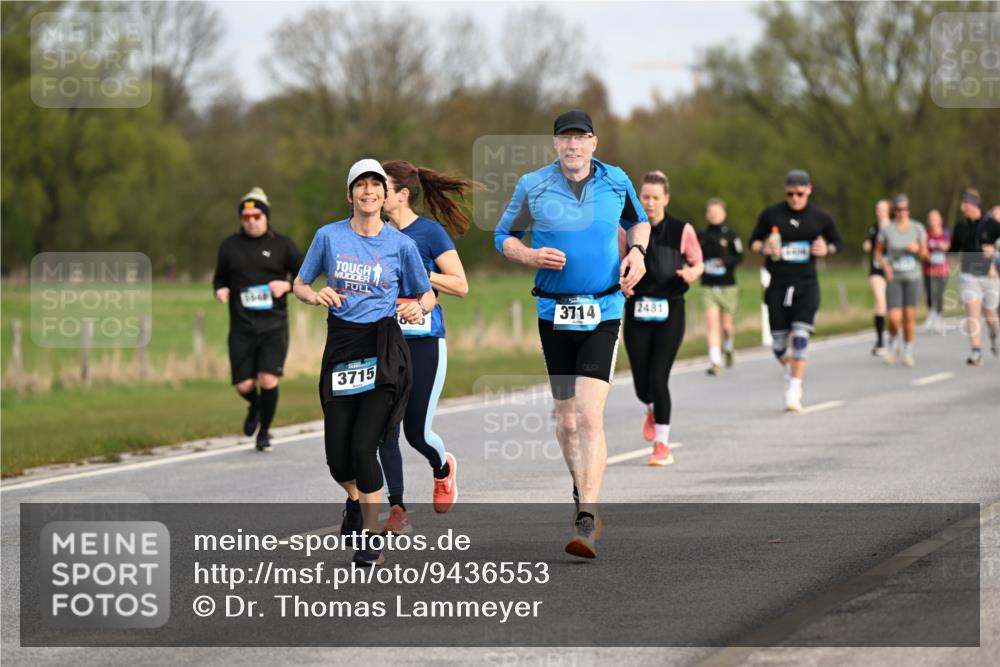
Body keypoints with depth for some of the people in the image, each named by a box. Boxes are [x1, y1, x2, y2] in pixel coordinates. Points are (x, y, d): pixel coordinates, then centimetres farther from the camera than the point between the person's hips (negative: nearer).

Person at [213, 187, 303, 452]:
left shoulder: (282, 245, 3)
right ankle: (255, 407, 35)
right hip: (242, 327, 2)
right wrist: (220, 290, -3)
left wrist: (287, 285, -11)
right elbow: (220, 278, 19)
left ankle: (264, 433, 7)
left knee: (268, 380, -13)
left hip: (273, 325, -2)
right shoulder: (229, 246, 8)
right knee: (244, 385, -2)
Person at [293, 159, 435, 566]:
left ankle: (371, 537, 3)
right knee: (338, 456, 1)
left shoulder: (401, 244, 1)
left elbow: (427, 295, 11)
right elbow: (299, 285, 12)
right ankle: (355, 502, 37)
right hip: (341, 345, 2)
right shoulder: (329, 237, 3)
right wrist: (317, 296, -10)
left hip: (383, 349, -2)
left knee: (363, 447, -13)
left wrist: (419, 308, -12)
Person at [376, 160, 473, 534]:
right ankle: (397, 510, 1)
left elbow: (460, 286, -9)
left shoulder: (430, 233, -7)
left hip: (423, 341, -5)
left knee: (418, 432, -1)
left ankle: (443, 468, 33)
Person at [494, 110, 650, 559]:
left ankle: (587, 523, -18)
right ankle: (581, 491, 37)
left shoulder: (616, 182, 3)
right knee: (566, 417, 11)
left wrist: (637, 252, 1)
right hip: (554, 312, 2)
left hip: (603, 313, -2)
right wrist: (531, 256, -12)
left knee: (590, 415, -15)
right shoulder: (532, 186, -1)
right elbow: (503, 237, 8)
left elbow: (638, 221, 22)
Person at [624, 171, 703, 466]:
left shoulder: (682, 230, -3)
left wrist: (692, 273, -15)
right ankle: (652, 411, 40)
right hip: (637, 311, 2)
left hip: (670, 311, -2)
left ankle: (662, 446, 0)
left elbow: (698, 262, 8)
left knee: (658, 378, -12)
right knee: (641, 384, 1)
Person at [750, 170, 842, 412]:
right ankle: (790, 371, 35)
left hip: (806, 283, -1)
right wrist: (765, 248, -12)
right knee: (779, 342, 2)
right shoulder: (771, 215, 2)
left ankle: (794, 392, -12)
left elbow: (837, 242, 17)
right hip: (778, 283, 1)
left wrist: (826, 249, -5)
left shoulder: (820, 218, 4)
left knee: (801, 336, -15)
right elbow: (754, 241, 11)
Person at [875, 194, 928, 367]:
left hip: (912, 277, 1)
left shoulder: (918, 229, 2)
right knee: (894, 318, -10)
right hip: (894, 277, -1)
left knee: (910, 315, 0)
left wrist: (917, 249, -15)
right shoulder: (886, 230, -2)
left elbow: (925, 255, 7)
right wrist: (885, 265, -11)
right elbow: (878, 252, 7)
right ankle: (893, 343, 20)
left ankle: (908, 351, 16)